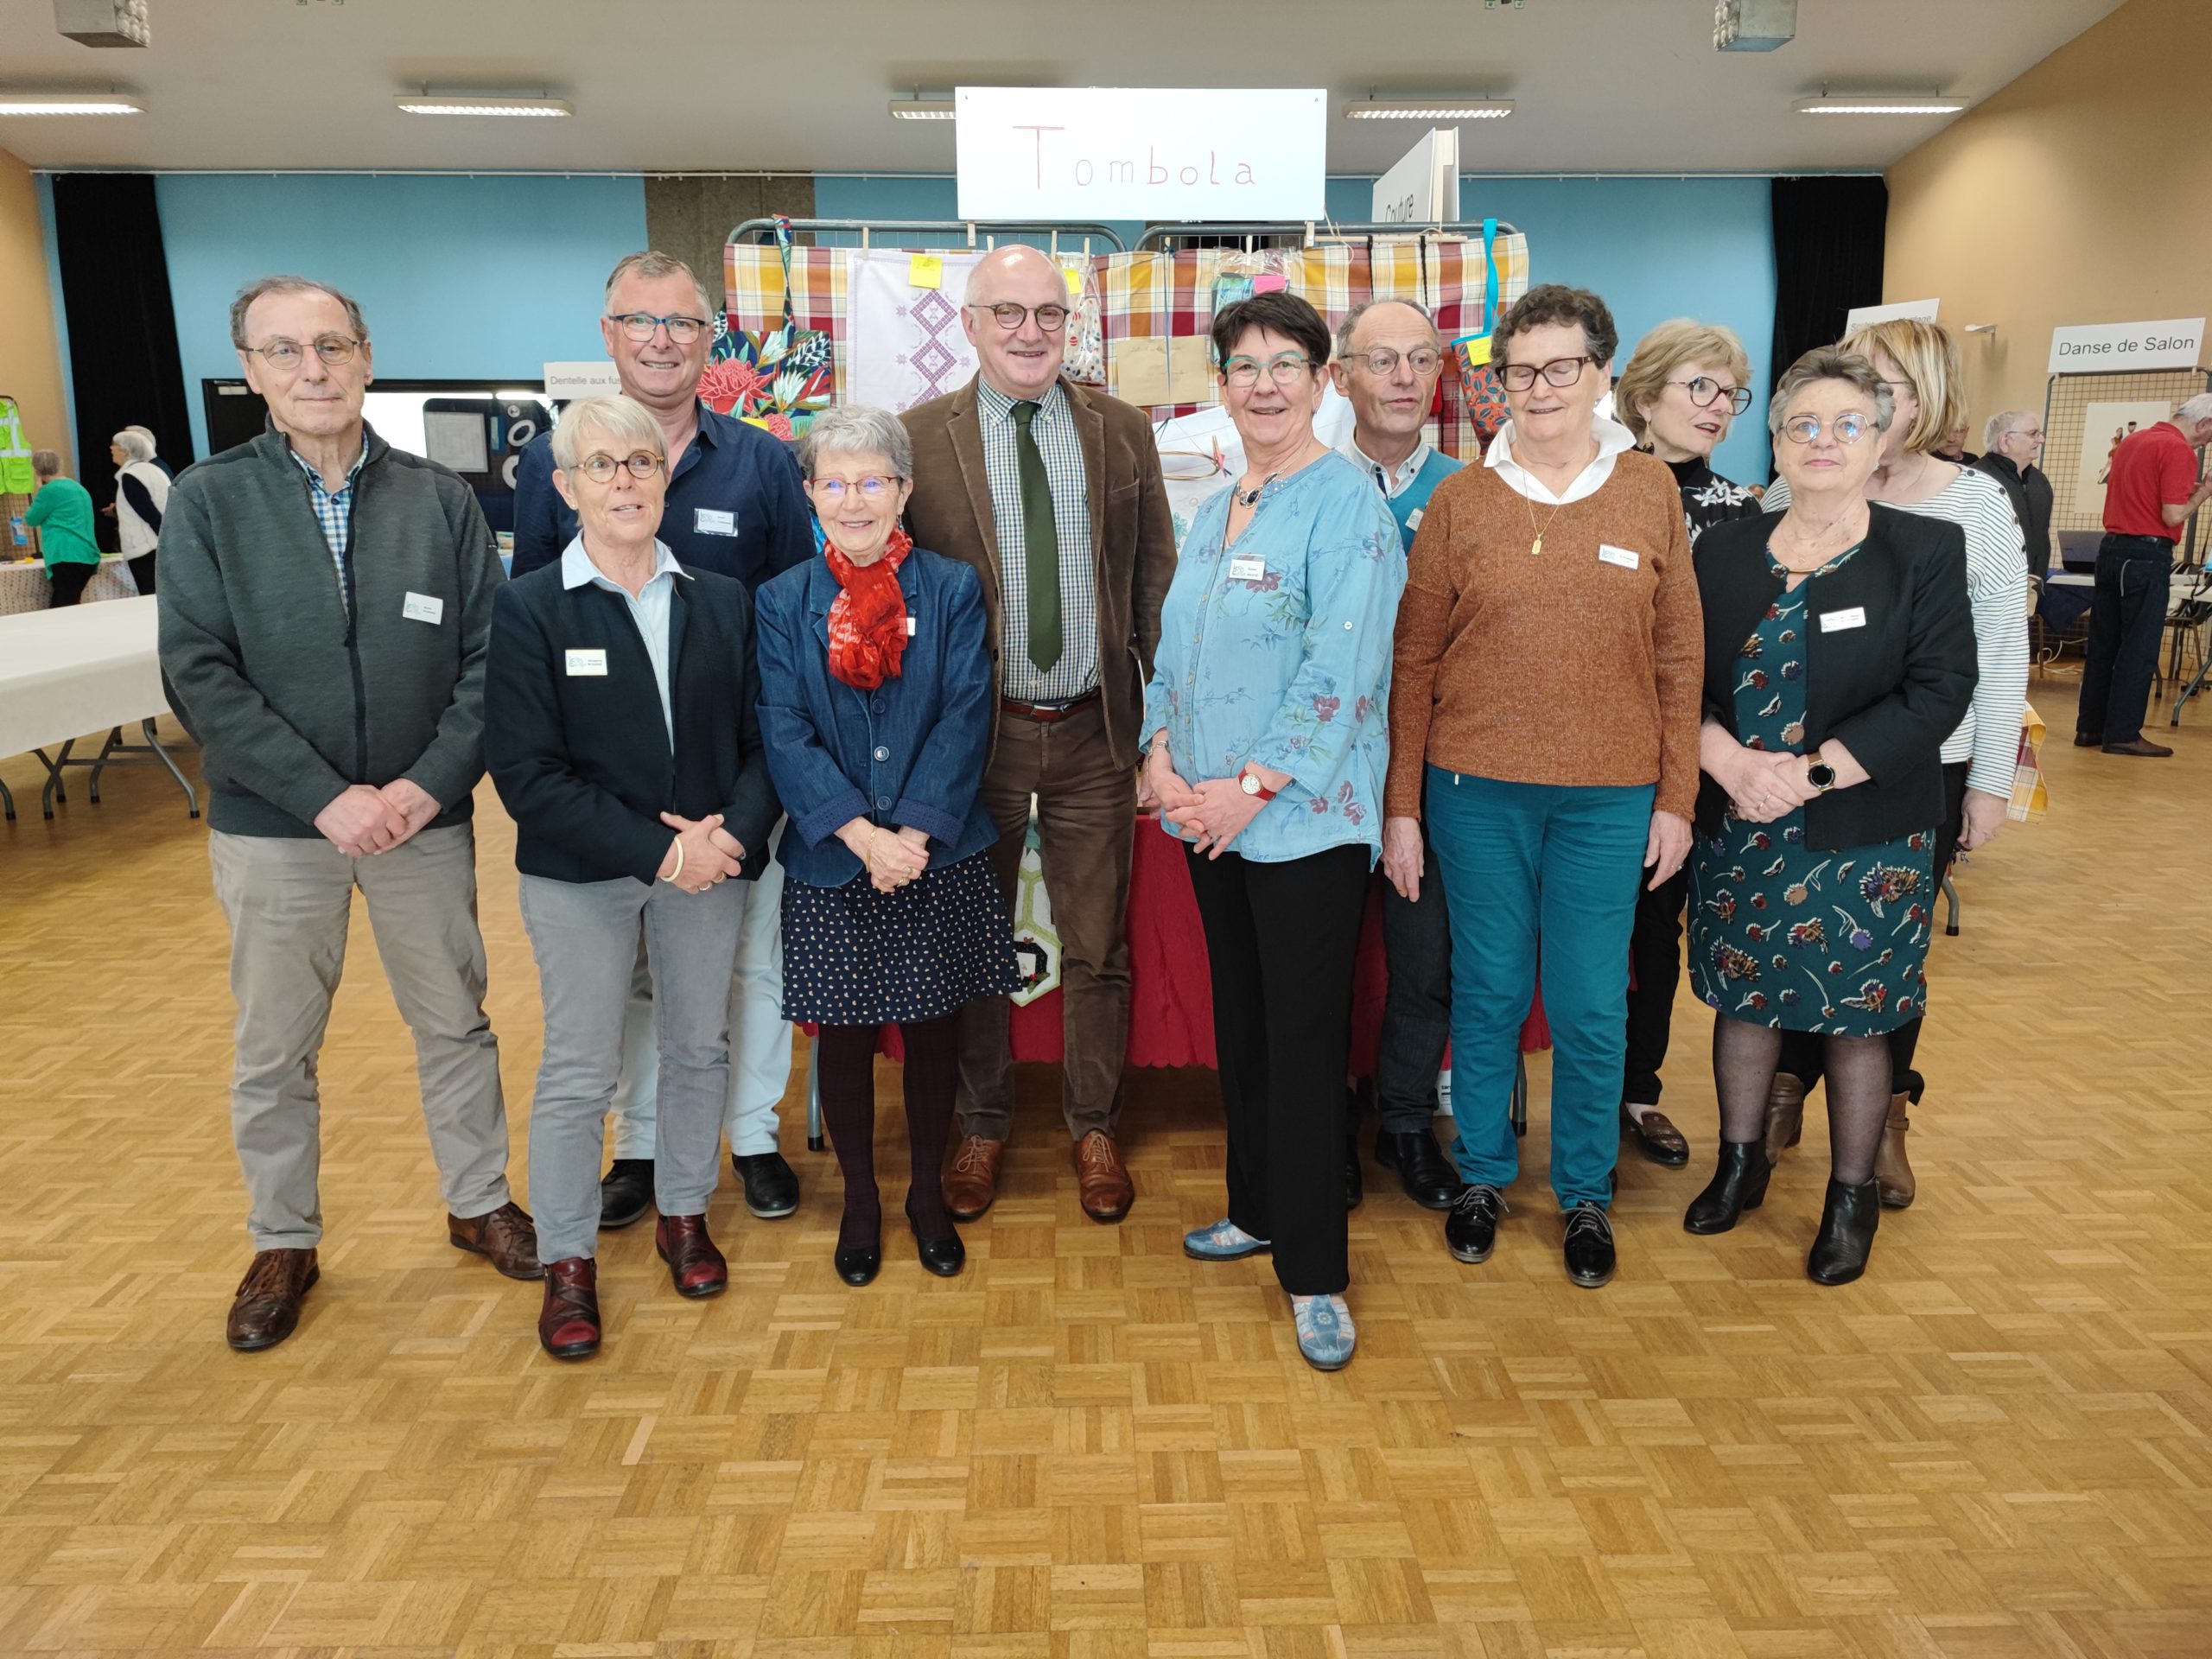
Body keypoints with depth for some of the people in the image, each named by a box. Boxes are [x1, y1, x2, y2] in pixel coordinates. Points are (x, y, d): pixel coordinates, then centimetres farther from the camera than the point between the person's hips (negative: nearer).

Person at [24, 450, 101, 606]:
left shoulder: (50, 490, -7)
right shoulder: (78, 488, 20)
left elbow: (31, 519, 5)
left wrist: (38, 490, 9)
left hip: (67, 557, -9)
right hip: (86, 557, 9)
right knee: (63, 608, 12)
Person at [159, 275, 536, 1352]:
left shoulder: (440, 499, 0)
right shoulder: (209, 502, -3)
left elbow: (489, 657, -3)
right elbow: (200, 675, -9)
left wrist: (431, 783, -15)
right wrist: (327, 797, -17)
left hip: (424, 817, 1)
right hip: (272, 826, 0)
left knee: (454, 1022, 13)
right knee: (273, 1050, 12)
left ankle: (478, 1202, 33)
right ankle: (282, 1243, 31)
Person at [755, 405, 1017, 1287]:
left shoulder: (953, 589, 0)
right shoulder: (783, 602, 2)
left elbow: (966, 719, -7)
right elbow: (786, 735, -6)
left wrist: (913, 833, -18)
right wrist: (863, 836, -18)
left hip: (940, 858, 0)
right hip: (830, 864, 0)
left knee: (935, 1030, 11)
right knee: (843, 1037, 10)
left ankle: (927, 1190, 32)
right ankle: (859, 1197, 31)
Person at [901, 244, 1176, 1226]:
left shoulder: (1123, 431, 4)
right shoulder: (918, 438, -2)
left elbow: (1155, 576, 6)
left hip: (1094, 734, 1)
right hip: (973, 732, -1)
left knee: (1098, 951, 11)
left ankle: (1095, 1129, 30)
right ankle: (983, 1126, 32)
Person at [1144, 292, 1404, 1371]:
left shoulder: (1346, 504, -9)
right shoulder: (1213, 511, 15)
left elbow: (1340, 668, -16)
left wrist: (1253, 786, -18)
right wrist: (1160, 753, 0)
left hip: (1305, 819, -7)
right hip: (1212, 818, 7)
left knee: (1303, 1037, -2)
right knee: (1239, 1020, 16)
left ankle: (1314, 1273, 10)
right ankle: (1259, 1208, 33)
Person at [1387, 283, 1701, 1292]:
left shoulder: (1650, 493, 4)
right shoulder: (1460, 501, 1)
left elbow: (1678, 657, 6)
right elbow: (1413, 661, 2)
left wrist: (1677, 798, 2)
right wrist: (1400, 806, -1)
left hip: (1609, 796, 0)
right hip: (1476, 791, 0)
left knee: (1591, 1008, 7)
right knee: (1487, 992, 11)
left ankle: (1586, 1194, 28)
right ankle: (1482, 1174, 31)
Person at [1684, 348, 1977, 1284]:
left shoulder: (1927, 550, -2)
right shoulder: (1724, 550, 6)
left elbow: (1940, 691, -11)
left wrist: (1812, 771, -19)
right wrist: (1728, 760, -17)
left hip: (1864, 836, -2)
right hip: (1736, 835, 3)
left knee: (1855, 1019, 6)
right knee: (1743, 1000, 13)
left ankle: (1852, 1197, 25)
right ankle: (1741, 1163, 32)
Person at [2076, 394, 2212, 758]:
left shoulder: (2132, 442, 14)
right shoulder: (2178, 450, -12)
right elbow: (2173, 515, -17)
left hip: (2111, 547, 8)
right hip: (2147, 554, -8)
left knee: (2103, 644, 10)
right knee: (2139, 649, -2)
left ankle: (2090, 727, 14)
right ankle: (2123, 734, 0)